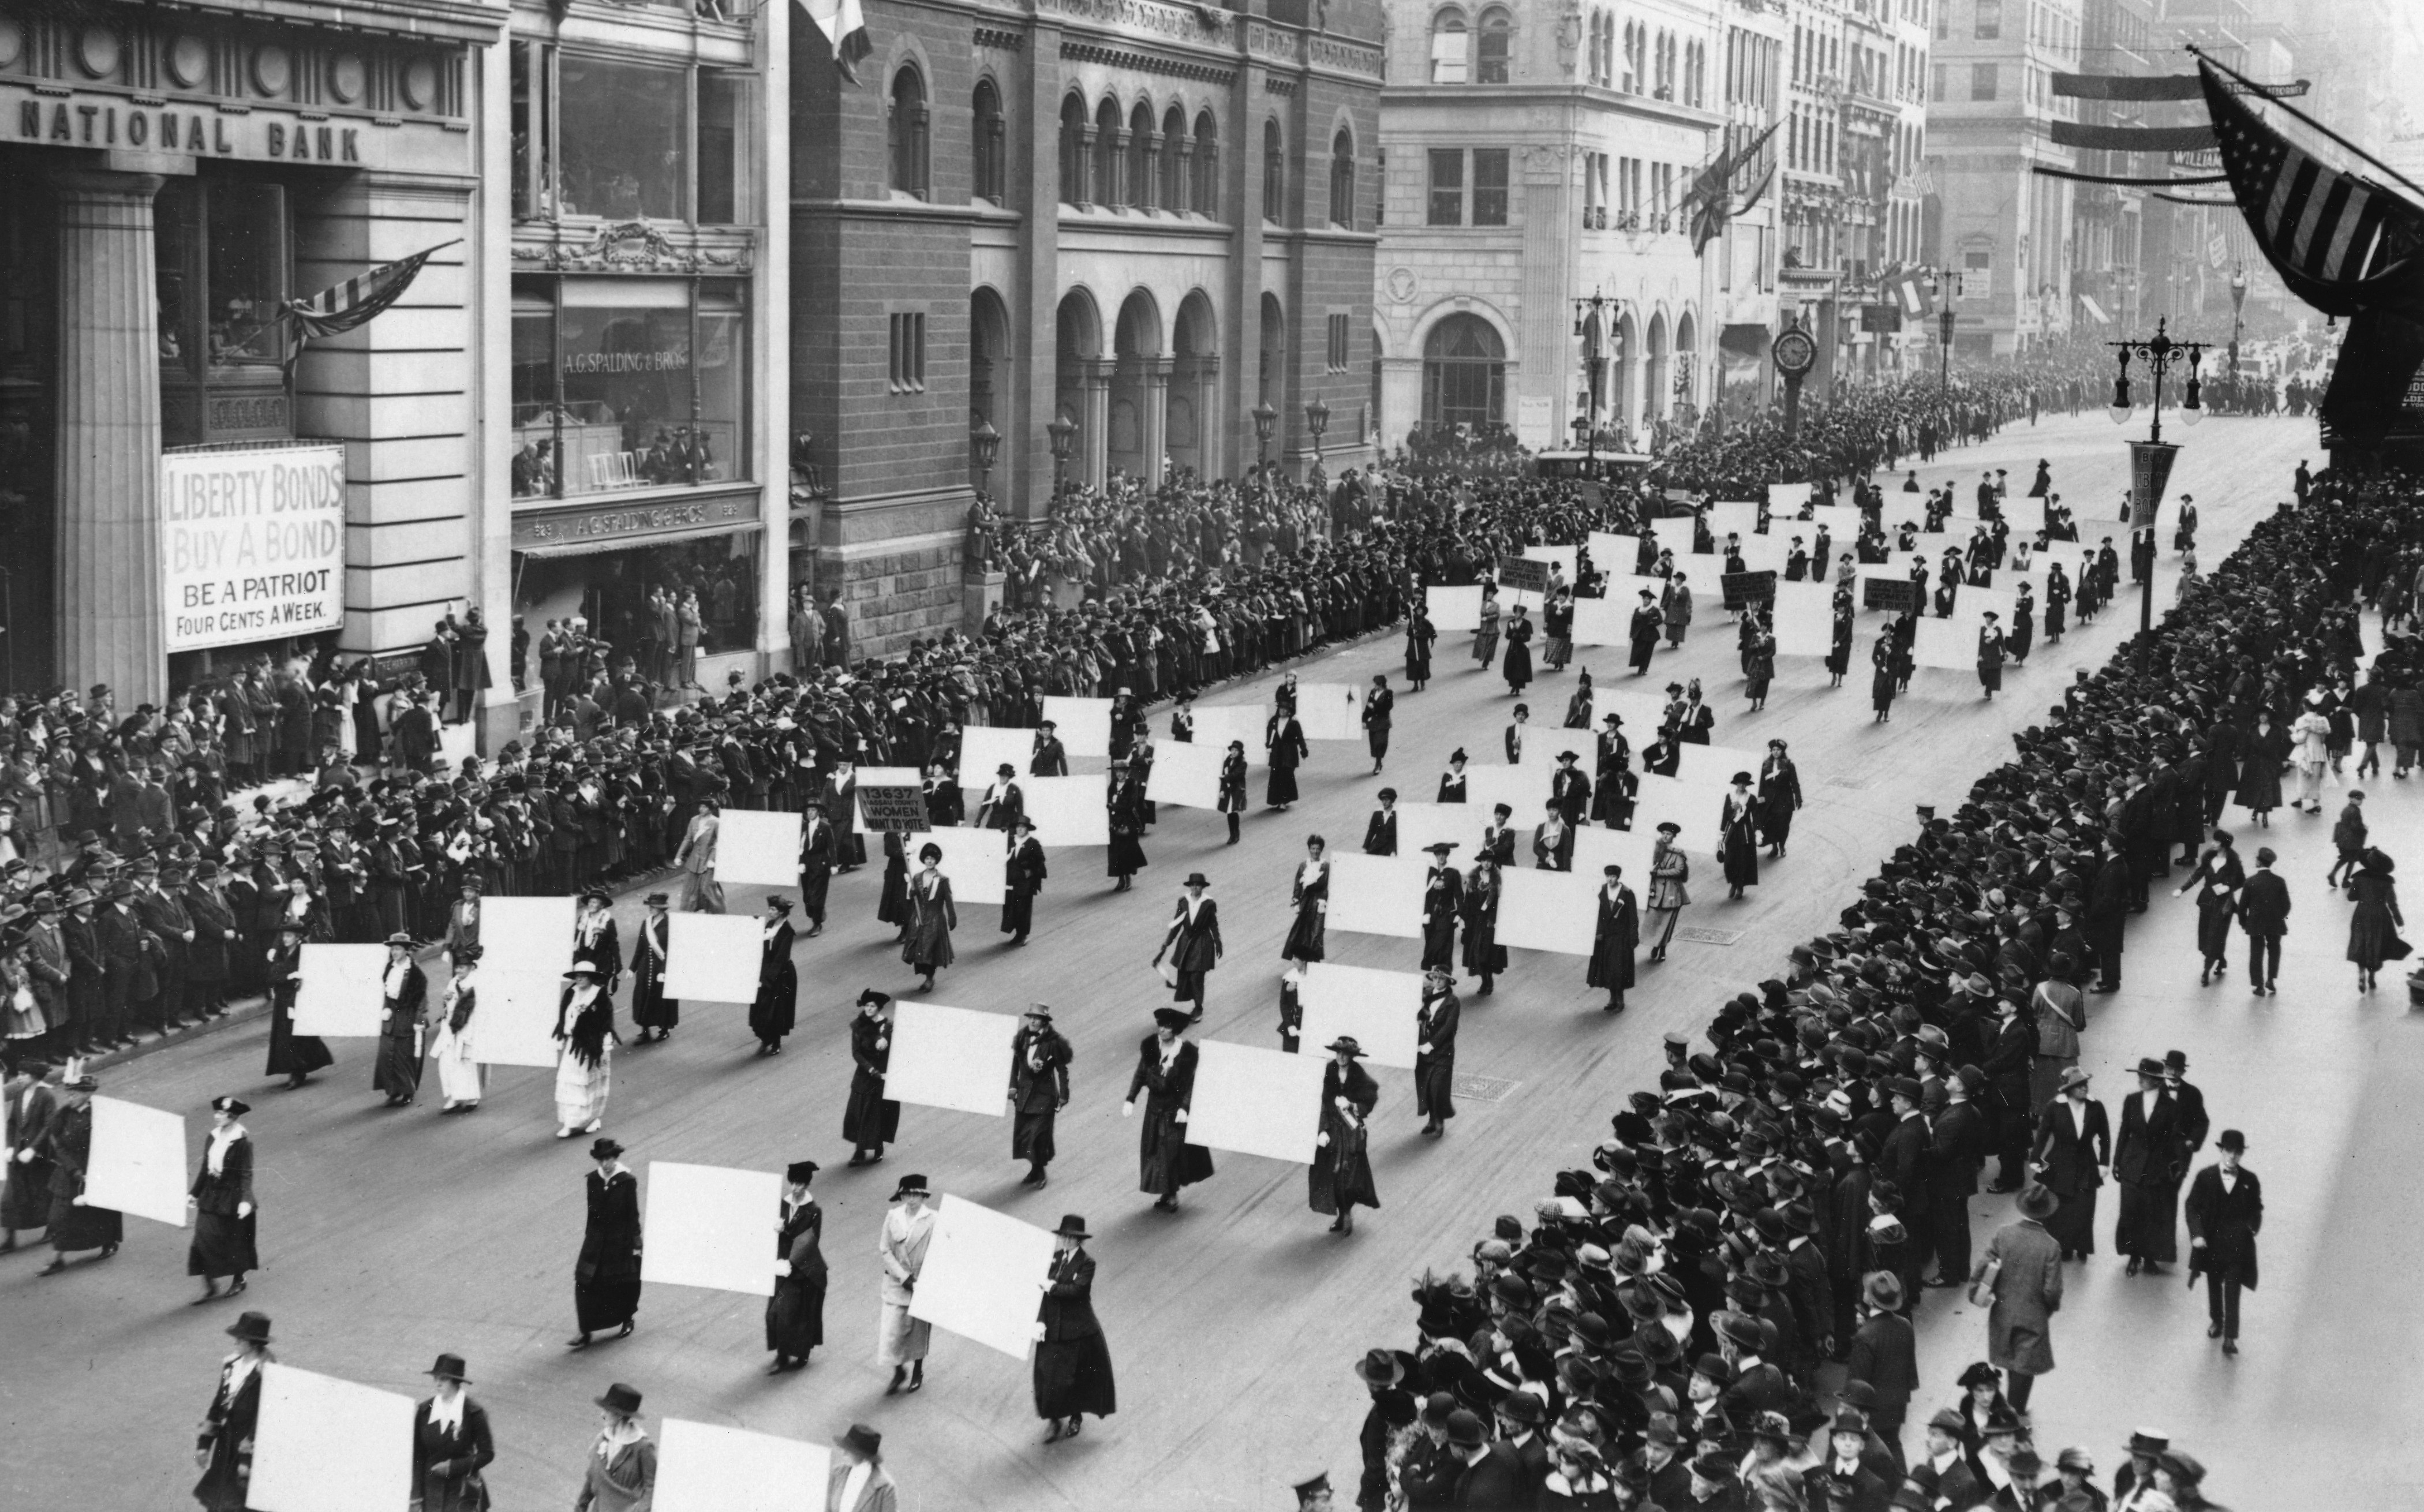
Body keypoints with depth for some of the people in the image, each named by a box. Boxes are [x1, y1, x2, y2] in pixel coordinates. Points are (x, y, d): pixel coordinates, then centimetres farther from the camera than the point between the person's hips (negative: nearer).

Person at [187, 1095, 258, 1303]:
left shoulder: (242, 1141, -15)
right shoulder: (213, 1138, 3)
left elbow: (246, 1174, -18)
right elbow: (205, 1169, 12)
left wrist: (245, 1200, -27)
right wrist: (194, 1192, 15)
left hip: (233, 1198, -6)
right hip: (211, 1196, 6)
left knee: (235, 1239, 10)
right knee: (204, 1240, 0)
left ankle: (238, 1279, 31)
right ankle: (209, 1286, 8)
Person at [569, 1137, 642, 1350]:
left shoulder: (627, 1181, -11)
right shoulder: (593, 1180, 1)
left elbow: (633, 1214, -8)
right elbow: (592, 1212, 9)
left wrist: (635, 1243, -7)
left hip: (621, 1242, -3)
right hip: (597, 1241, 3)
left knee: (624, 1284, 9)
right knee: (585, 1284, -4)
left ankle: (627, 1322, 34)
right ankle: (585, 1333, 1)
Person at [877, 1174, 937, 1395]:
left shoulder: (932, 1220, -12)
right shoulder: (893, 1217, -4)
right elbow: (884, 1251, -4)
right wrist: (903, 1276, -13)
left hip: (923, 1283, -2)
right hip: (897, 1283, 2)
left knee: (920, 1330, 12)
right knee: (891, 1329, -1)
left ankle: (918, 1372, 33)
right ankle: (899, 1373, 19)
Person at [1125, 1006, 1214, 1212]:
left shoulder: (1186, 1052, -18)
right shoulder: (1150, 1046, -8)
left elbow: (1190, 1083, -16)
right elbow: (1141, 1074, -2)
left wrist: (1184, 1108, -27)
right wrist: (1131, 1100, -10)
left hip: (1176, 1108, -4)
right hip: (1155, 1107, 4)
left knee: (1174, 1151, 2)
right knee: (1155, 1150, 9)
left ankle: (1172, 1195, 14)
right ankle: (1165, 1193, 22)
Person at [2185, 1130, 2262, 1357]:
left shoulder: (2250, 1181, -4)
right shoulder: (2205, 1177, -6)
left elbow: (2256, 1209, 7)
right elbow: (2193, 1207, -4)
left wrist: (2253, 1225, -12)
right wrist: (2197, 1234, -14)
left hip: (2237, 1243, -2)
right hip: (2211, 1242, 2)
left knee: (2233, 1290, -6)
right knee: (2214, 1285, 19)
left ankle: (2230, 1337, -6)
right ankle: (2215, 1322, 40)